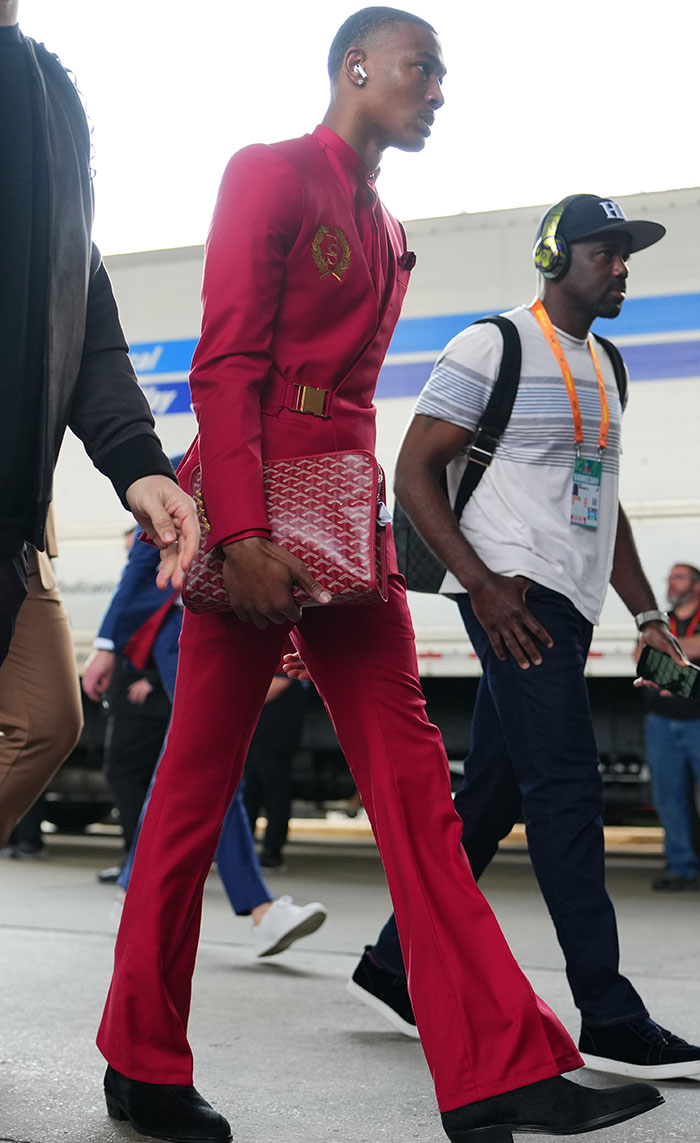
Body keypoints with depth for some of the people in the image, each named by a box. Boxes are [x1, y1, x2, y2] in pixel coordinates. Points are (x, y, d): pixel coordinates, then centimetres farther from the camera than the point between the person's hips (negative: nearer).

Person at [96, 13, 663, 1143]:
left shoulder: (389, 233, 21)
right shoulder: (271, 174, -2)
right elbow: (227, 362, -12)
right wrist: (244, 533, -21)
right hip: (254, 509, -8)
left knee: (411, 775, -1)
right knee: (198, 782, -1)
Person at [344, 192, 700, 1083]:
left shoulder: (604, 365, 21)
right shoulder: (493, 345, -4)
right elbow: (414, 472, -9)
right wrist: (485, 584, -18)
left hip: (568, 607, 8)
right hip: (515, 596, -8)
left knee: (489, 795, 9)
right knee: (567, 791, -11)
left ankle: (394, 967, 20)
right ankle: (610, 1020, -8)